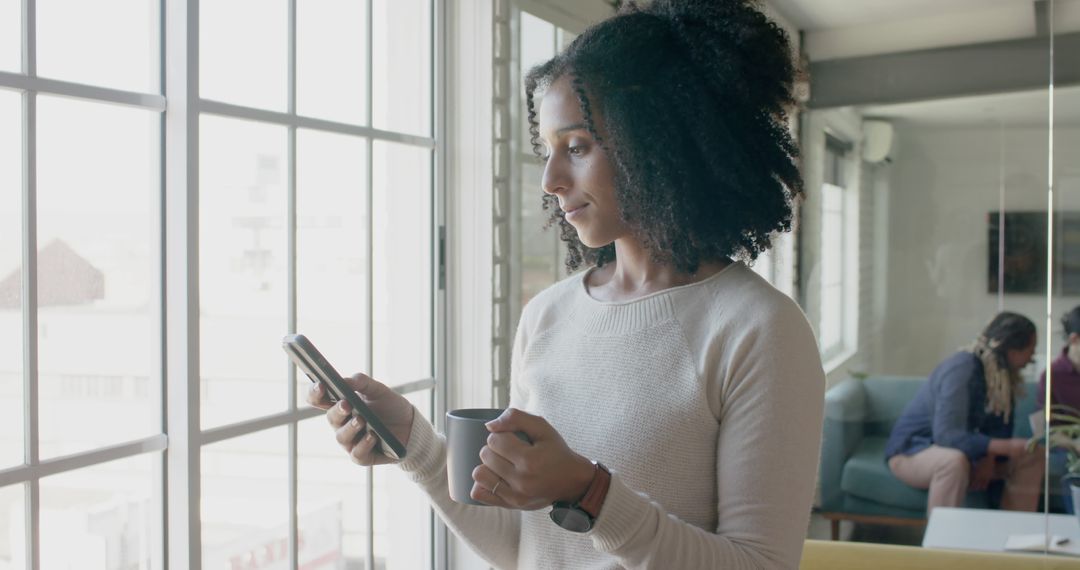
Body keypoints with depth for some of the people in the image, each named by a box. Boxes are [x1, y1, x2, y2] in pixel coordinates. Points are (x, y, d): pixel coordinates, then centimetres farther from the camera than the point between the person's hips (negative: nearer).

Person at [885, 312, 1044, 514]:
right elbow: (946, 435, -37)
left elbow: (999, 428, 1)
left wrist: (989, 459, -21)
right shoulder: (962, 369, -28)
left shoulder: (1006, 375, -3)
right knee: (954, 460, -40)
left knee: (1031, 458, -4)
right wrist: (1007, 446, -44)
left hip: (958, 449, 8)